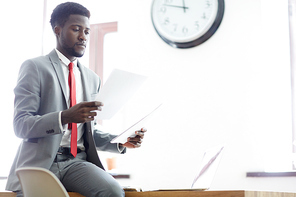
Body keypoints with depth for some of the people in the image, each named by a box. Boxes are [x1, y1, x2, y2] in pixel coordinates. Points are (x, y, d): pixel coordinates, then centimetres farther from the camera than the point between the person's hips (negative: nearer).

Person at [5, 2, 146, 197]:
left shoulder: (92, 78, 19)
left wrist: (121, 142, 5)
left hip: (77, 162, 4)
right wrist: (65, 117, -24)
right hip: (39, 162, -3)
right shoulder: (34, 67, 2)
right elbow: (21, 125, -8)